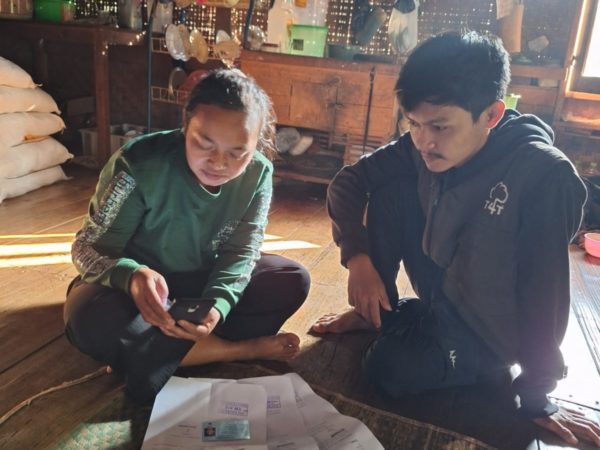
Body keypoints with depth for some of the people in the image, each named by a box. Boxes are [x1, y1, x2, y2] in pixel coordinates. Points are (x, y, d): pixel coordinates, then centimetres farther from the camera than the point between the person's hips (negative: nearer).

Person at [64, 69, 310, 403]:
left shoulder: (258, 174, -16)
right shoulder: (140, 164, -26)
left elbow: (241, 252, -14)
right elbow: (89, 248, -21)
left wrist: (218, 304, -36)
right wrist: (132, 275, -46)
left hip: (204, 281, 3)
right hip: (136, 284, -3)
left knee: (294, 280, -14)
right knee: (92, 318, -36)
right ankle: (241, 349, -21)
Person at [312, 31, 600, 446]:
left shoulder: (544, 176, -30)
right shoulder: (421, 148, -15)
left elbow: (545, 290, -26)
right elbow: (347, 183, -7)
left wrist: (537, 396, -17)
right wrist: (358, 257, -20)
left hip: (488, 328, -5)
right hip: (438, 297, 5)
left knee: (391, 368, -28)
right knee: (389, 188, -14)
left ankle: (481, 363, 3)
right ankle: (377, 309, 4)